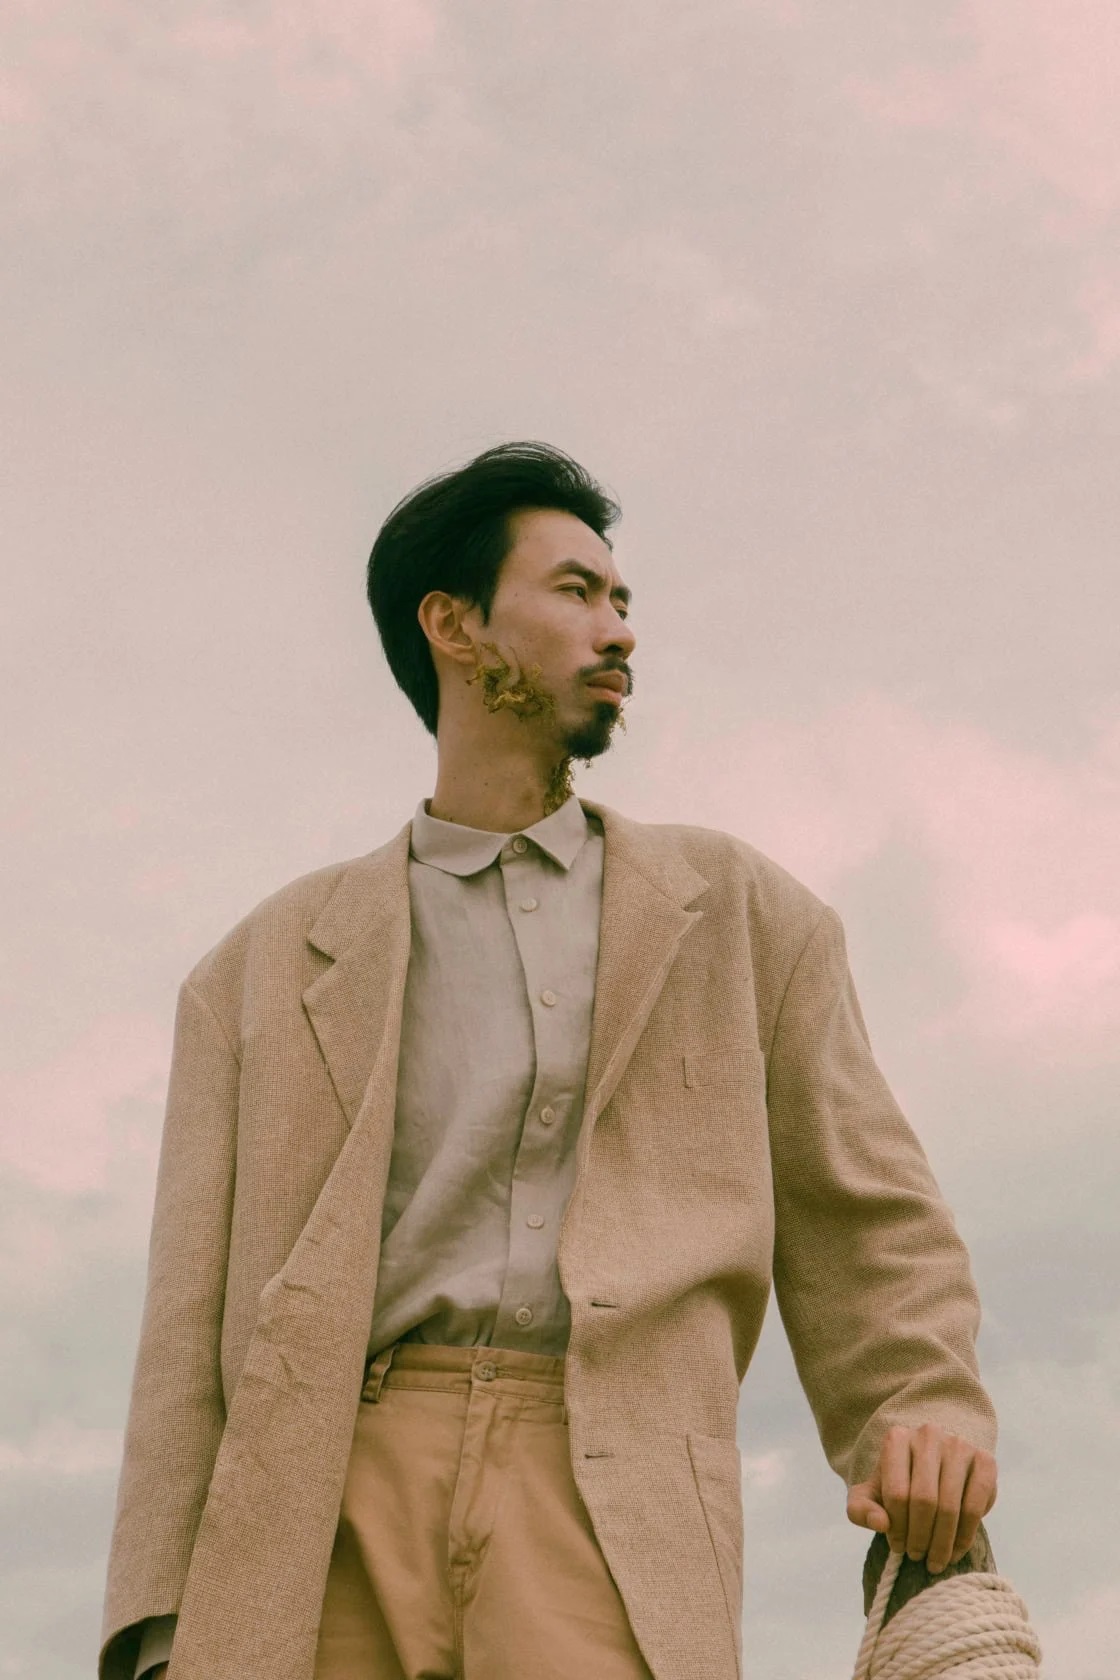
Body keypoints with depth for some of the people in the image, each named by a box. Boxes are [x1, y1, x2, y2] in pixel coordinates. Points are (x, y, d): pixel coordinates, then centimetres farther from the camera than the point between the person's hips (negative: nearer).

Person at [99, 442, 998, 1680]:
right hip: (332, 1524, 1)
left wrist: (929, 1413, -2)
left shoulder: (742, 916, 21)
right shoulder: (265, 970, 19)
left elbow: (866, 1229, 19)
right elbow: (193, 1337, 13)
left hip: (611, 1525, -1)